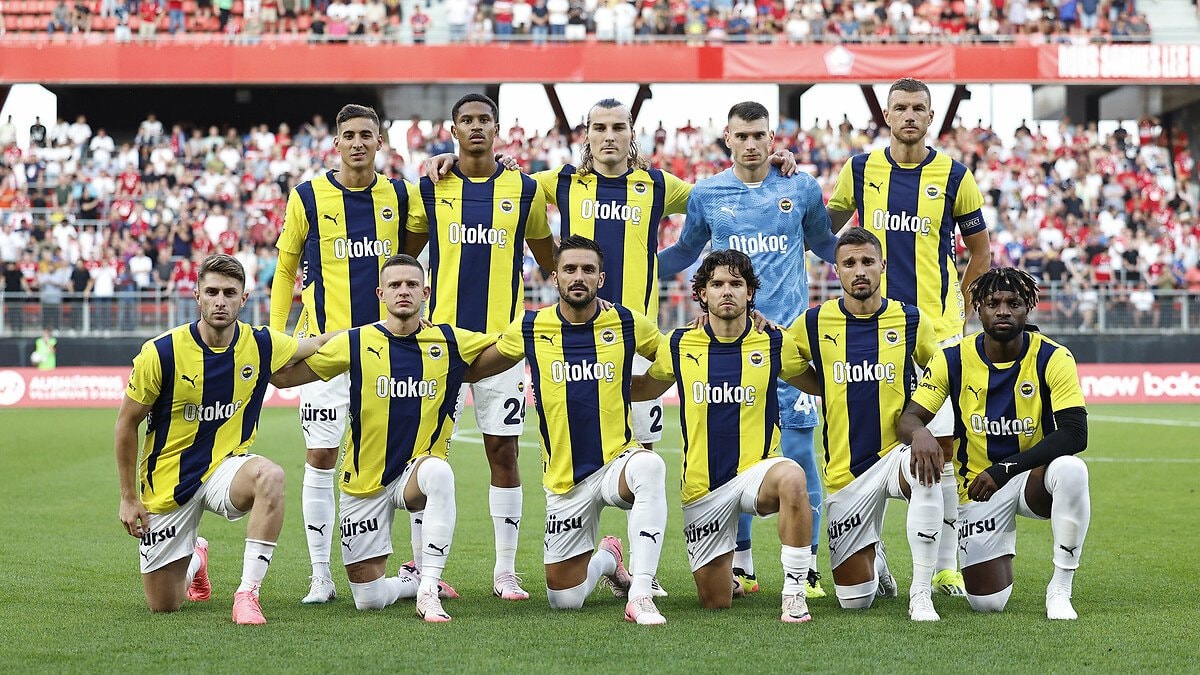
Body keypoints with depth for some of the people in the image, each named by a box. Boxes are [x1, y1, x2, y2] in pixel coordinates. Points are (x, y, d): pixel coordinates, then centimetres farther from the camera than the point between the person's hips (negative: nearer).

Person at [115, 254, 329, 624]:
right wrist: (128, 498, -4)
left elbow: (318, 346, 10)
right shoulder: (161, 353, -17)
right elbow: (127, 422, -6)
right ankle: (194, 558, 43)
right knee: (163, 606, 5)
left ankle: (247, 594, -28)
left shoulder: (261, 345, -9)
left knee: (270, 476, -37)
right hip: (169, 481, -1)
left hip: (226, 467, 1)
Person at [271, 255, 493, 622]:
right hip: (365, 481, 1)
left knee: (439, 473, -40)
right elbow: (282, 376, 2)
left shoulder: (451, 342, -3)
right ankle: (411, 580, 35)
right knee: (368, 599, -3)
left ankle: (428, 589, -30)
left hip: (417, 473, 0)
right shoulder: (356, 343, -5)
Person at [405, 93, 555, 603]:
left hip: (501, 336, 0)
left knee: (503, 450, 1)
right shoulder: (432, 188, 5)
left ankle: (505, 571, 8)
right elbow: (404, 254, 16)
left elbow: (549, 258, 18)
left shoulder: (524, 189, 5)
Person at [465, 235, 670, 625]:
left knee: (649, 466, -40)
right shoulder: (529, 329, -1)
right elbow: (471, 370, 12)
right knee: (564, 599, 2)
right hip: (565, 480, 2)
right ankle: (606, 559, 39)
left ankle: (640, 595, -36)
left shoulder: (628, 324, -3)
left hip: (616, 462, -2)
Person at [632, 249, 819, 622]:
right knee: (715, 601, 3)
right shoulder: (679, 345, 1)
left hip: (756, 469, -2)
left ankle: (794, 592, -29)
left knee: (791, 478, -40)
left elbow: (819, 385, 13)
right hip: (703, 485, 2)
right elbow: (644, 388, 19)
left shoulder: (776, 344, -2)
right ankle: (729, 576, 41)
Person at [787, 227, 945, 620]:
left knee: (924, 471, -40)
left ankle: (921, 595, -29)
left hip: (896, 452, -1)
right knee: (854, 600, -1)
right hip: (845, 473, 1)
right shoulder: (814, 323, -1)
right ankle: (875, 560, 37)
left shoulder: (912, 322, -1)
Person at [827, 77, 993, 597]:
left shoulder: (953, 176, 3)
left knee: (941, 445, -2)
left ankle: (947, 564, 6)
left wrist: (956, 306, 8)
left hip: (937, 326, -1)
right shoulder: (860, 169, 5)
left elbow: (980, 251, 12)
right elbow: (827, 227, 21)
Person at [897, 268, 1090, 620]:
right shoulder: (954, 359, -6)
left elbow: (1074, 433, -18)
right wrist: (919, 433, -35)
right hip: (979, 487, 1)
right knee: (987, 602, -11)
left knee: (1071, 469, -38)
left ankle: (1059, 590, -21)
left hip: (1033, 478, -1)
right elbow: (907, 419, -8)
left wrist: (1004, 469, -23)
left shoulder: (1052, 358, -11)